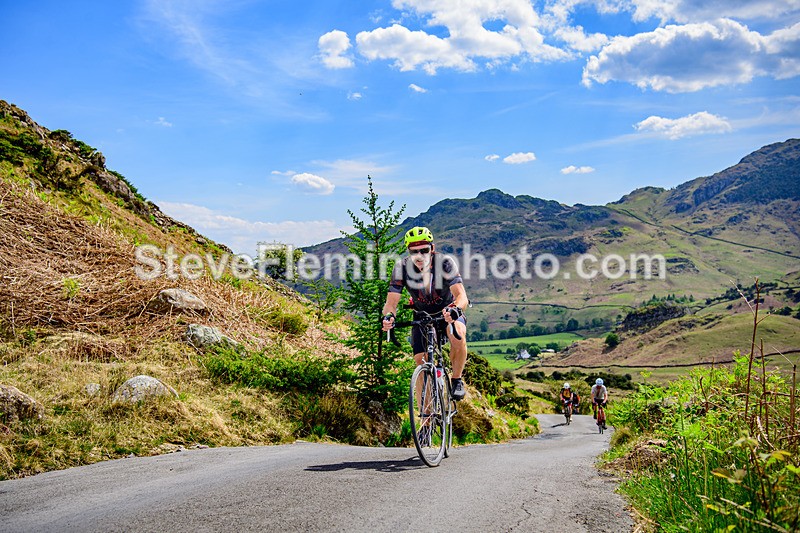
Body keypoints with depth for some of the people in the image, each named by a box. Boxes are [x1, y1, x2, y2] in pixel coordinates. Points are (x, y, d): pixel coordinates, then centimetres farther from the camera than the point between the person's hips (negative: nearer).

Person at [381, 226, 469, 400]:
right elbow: (391, 302, -23)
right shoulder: (402, 267, -22)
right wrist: (388, 316, -47)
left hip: (448, 312, -2)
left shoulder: (445, 263, -27)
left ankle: (457, 381, -11)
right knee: (421, 361, -11)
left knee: (458, 335, -34)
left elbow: (462, 296, -36)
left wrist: (455, 309, -59)